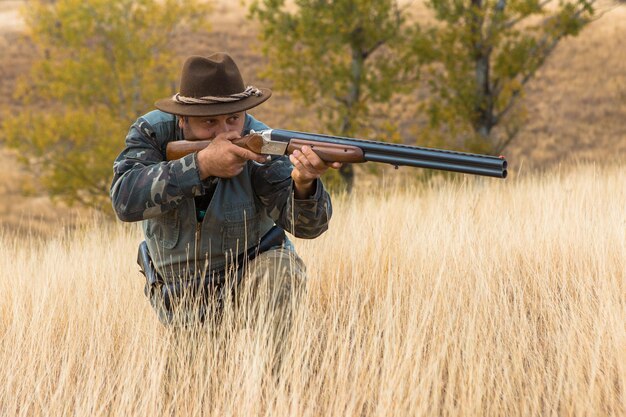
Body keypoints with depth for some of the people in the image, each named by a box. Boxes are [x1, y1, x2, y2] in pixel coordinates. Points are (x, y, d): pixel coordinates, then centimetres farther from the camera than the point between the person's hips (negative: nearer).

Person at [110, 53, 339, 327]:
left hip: (249, 269, -2)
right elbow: (125, 200, -34)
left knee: (281, 270, -29)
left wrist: (303, 183, -54)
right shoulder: (152, 132, -17)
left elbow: (305, 224, -30)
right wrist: (202, 164, -44)